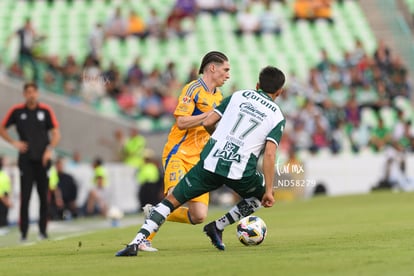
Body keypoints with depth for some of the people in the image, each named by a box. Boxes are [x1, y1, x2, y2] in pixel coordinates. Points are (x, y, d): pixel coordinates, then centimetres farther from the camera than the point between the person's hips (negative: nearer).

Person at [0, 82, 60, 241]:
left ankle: (43, 231, 10)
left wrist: (50, 149, -10)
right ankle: (23, 232, -3)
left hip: (43, 159, 1)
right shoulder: (17, 111, 3)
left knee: (44, 196, 2)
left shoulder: (46, 110, 3)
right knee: (25, 197, -5)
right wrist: (14, 142, -1)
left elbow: (56, 133, 4)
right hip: (26, 159, 0)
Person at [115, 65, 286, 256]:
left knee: (171, 200, 11)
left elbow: (207, 123, 12)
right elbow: (269, 154, -3)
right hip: (241, 172, -1)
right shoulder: (277, 117, 9)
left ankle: (136, 243, -5)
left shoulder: (239, 96, 16)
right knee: (261, 196, 30)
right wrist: (269, 191, -1)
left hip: (210, 162, 2)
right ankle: (218, 227, 16)